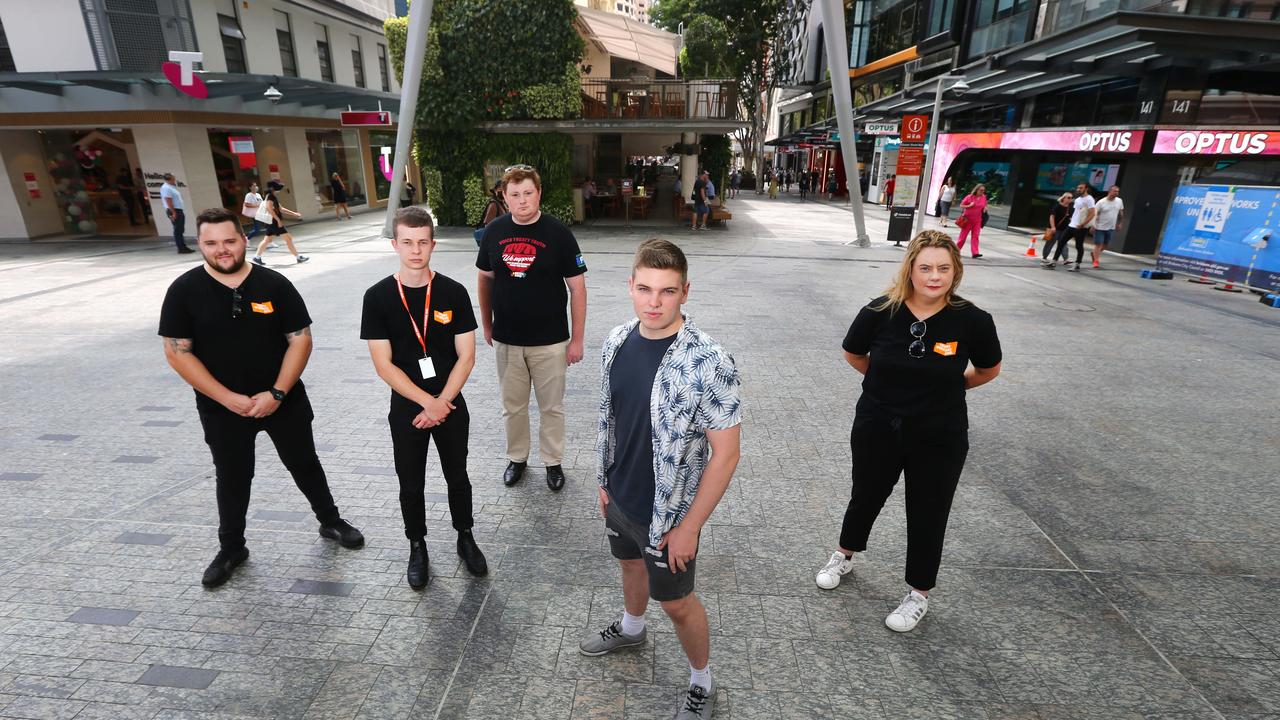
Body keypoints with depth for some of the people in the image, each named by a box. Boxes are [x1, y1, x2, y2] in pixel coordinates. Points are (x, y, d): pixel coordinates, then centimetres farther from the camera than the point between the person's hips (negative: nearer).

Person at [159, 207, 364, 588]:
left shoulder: (274, 284, -7)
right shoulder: (184, 290, -7)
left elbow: (300, 339, -8)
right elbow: (177, 352, -8)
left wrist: (277, 393, -16)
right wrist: (228, 398, -16)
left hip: (284, 400, 0)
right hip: (222, 408, 0)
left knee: (305, 465, 14)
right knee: (231, 478, 15)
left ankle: (330, 521, 35)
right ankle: (231, 548, 34)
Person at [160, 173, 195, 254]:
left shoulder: (172, 187, 18)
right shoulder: (166, 188, -13)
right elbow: (168, 201, -20)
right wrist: (173, 212, -24)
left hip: (178, 211, 10)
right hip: (174, 211, -10)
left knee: (180, 230, 11)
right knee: (178, 230, -8)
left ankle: (183, 247, 15)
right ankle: (181, 248, -8)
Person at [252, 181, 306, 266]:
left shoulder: (274, 197, 17)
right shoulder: (270, 196, -12)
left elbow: (280, 208, 24)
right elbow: (269, 208, -23)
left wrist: (294, 213, 22)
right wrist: (278, 219, -24)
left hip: (273, 222, 10)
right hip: (274, 221, -10)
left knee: (267, 239, 14)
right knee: (288, 238, -7)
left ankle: (257, 257, 18)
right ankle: (298, 257, -6)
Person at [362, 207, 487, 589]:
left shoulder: (454, 292, -8)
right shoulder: (377, 297, -10)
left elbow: (466, 357, -7)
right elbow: (383, 365, -11)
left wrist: (441, 404, -14)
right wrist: (427, 402, -17)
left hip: (451, 406, 1)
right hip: (406, 409, 0)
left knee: (457, 477, 15)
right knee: (411, 485, 14)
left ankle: (465, 538, 36)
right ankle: (417, 548, 35)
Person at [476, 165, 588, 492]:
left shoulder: (558, 233, -10)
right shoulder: (494, 231, -1)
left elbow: (577, 287, -8)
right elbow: (485, 278, 12)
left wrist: (577, 338, -9)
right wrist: (486, 323, 13)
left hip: (550, 340, -3)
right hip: (506, 339, 3)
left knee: (552, 406, 11)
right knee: (512, 405, 16)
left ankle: (553, 462, 30)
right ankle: (517, 458, 37)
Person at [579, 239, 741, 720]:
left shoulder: (709, 362, -28)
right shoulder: (617, 341, -8)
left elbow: (725, 454, -22)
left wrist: (688, 527, -18)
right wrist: (605, 480, 11)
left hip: (669, 512, -6)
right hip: (620, 498, 6)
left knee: (676, 602, 14)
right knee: (631, 564, 30)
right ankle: (631, 629, 61)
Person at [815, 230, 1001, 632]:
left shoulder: (972, 320, -16)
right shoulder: (881, 312, -16)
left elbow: (988, 370, 5)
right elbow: (853, 355, 4)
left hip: (939, 439, 0)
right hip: (877, 429, 1)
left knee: (927, 516, 13)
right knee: (865, 498, 20)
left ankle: (919, 595, 38)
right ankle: (844, 556, 50)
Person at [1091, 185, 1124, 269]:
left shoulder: (1119, 201, 2)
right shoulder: (1101, 202, -13)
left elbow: (1121, 212, 15)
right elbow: (1094, 214, -12)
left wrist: (1119, 223, 16)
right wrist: (1093, 225, -18)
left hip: (1111, 228, 5)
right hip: (1100, 227, -5)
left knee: (1105, 245, 13)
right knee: (1098, 244, -5)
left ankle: (1095, 254, 36)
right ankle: (1096, 261, 1)